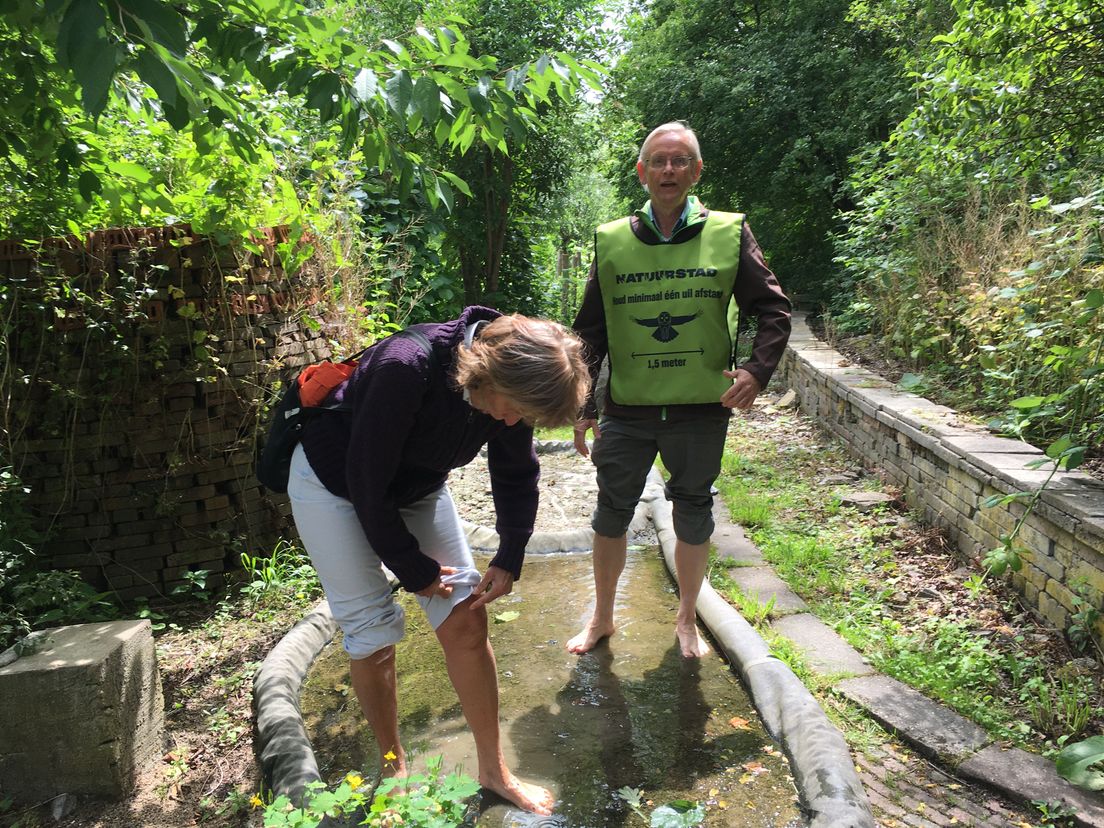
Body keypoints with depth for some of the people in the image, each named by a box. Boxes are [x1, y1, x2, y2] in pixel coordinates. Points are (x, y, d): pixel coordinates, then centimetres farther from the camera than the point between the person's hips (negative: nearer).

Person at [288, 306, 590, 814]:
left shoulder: (512, 383, -19)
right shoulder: (405, 369, -38)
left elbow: (517, 476, -3)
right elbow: (367, 483, -28)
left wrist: (509, 560, -8)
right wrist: (413, 569, -17)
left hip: (416, 486, 5)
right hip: (334, 483, -5)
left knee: (466, 617, 0)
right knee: (373, 634, -3)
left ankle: (493, 771, 18)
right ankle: (393, 767, 24)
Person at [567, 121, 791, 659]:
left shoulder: (729, 234, 0)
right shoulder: (612, 241, 3)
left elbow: (773, 310, 3)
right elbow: (590, 332, 6)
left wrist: (757, 369, -15)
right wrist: (583, 406, 2)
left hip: (702, 409, 0)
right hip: (626, 409, 1)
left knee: (693, 517, 13)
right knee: (611, 514, 11)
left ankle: (686, 620, 36)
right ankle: (602, 618, 33)